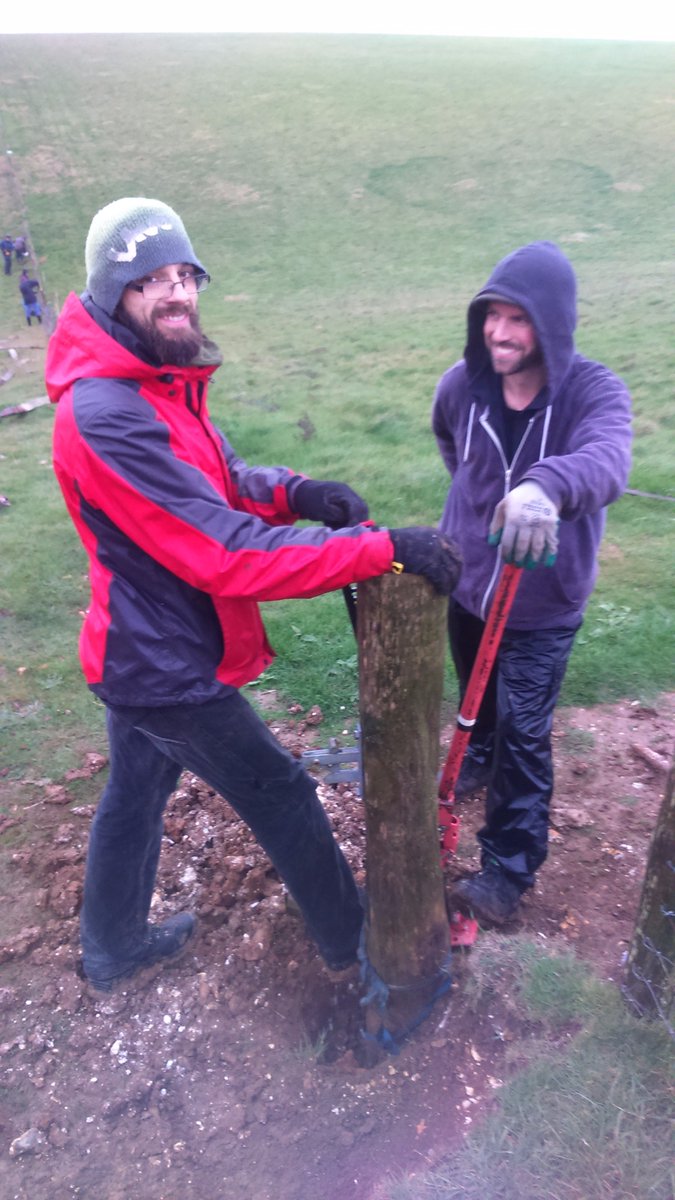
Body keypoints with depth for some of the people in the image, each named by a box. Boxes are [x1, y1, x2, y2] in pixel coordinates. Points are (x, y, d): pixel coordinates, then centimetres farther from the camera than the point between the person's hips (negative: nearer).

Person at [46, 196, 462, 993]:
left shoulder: (156, 383, 3)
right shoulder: (106, 418, -29)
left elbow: (218, 480, 9)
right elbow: (229, 554, -32)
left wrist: (293, 492, -13)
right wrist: (384, 549, -31)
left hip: (138, 653, 9)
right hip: (170, 668, -9)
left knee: (135, 791, 24)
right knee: (282, 797, 9)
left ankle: (111, 949, 49)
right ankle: (350, 940, 35)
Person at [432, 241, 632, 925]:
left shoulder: (594, 392, -22)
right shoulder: (463, 384, -11)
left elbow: (606, 463, -45)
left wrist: (545, 485, -65)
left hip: (543, 604, -4)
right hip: (464, 585, 4)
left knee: (524, 736, 3)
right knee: (476, 699, 26)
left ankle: (508, 870, 21)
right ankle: (480, 760, 58)